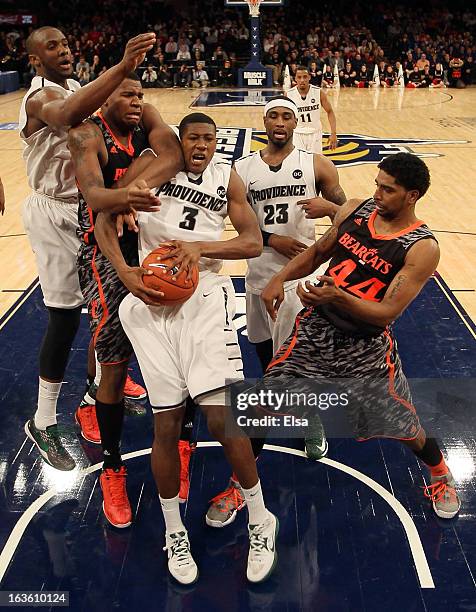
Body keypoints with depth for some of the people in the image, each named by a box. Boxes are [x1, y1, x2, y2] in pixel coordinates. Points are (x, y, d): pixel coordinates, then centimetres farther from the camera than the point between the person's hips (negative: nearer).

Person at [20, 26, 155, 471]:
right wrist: (123, 66, -55)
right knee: (65, 315, -7)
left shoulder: (77, 88, 10)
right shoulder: (39, 97, -19)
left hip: (88, 206, 9)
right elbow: (67, 114, -45)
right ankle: (43, 422, 8)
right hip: (55, 214, -8)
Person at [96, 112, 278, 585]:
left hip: (204, 297, 0)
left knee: (222, 418, -10)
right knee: (166, 425, 2)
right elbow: (105, 221, 1)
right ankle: (174, 532, 26)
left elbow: (253, 242, 3)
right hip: (151, 300, 0)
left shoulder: (227, 178, 10)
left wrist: (201, 247, -13)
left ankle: (259, 522, 15)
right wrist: (126, 273, -15)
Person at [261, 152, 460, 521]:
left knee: (404, 428, 11)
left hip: (367, 347, -3)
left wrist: (338, 297, -37)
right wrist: (281, 278, -4)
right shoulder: (355, 210, -4)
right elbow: (317, 253, 11)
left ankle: (441, 477, 46)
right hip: (317, 328, 3)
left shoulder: (422, 248, -17)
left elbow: (387, 313, -21)